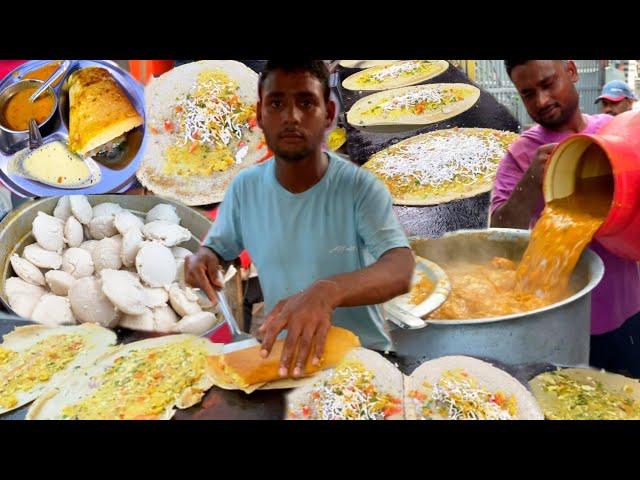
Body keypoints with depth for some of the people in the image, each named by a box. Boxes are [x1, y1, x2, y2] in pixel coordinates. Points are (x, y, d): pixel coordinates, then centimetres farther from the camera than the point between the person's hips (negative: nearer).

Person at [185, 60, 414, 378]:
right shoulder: (245, 187, -2)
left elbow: (400, 271, -24)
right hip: (282, 353, 2)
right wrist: (202, 258, -10)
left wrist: (328, 291, -43)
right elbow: (217, 247, 14)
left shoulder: (361, 188, -13)